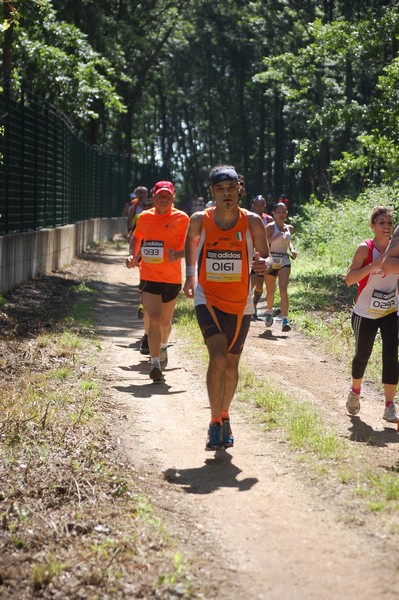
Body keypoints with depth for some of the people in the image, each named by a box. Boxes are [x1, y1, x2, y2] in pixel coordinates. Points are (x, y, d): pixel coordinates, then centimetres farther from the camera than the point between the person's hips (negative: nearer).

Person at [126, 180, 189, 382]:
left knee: (165, 321, 16)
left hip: (172, 278, 0)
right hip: (149, 277, 0)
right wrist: (133, 255, 7)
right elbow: (137, 237, 23)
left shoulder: (181, 218, -4)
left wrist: (179, 254, -20)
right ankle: (155, 364, -12)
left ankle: (163, 346, 47)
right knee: (154, 320, -13)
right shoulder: (144, 217, 4)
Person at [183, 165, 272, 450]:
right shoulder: (200, 220, -7)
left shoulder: (253, 222, -8)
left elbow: (266, 255, -1)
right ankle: (215, 423, -10)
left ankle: (224, 416, 38)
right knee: (218, 357, -21)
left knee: (231, 365, 14)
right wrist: (190, 276, 11)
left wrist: (264, 264, -24)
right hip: (208, 299, -2)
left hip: (240, 304, 2)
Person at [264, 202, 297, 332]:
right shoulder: (270, 227, -5)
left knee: (283, 290, -15)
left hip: (284, 261, 2)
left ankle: (285, 320, -20)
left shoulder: (289, 228, 12)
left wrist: (292, 249, 11)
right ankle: (269, 311, 40)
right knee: (270, 292, 10)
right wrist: (278, 235, -26)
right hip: (271, 261, -2)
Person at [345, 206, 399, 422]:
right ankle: (355, 392, 40)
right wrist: (374, 265, -29)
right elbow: (349, 279, -21)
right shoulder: (365, 249, -13)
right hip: (365, 313, -2)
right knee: (362, 354, 12)